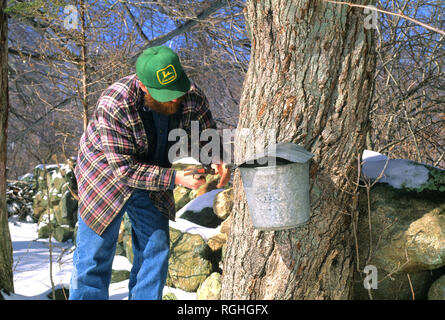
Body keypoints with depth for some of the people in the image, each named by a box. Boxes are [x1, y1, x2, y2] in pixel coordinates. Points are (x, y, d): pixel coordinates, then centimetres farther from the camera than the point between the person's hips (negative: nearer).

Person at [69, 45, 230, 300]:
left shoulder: (192, 96, -20)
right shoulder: (114, 105, -34)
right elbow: (125, 169, -31)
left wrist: (217, 160, -26)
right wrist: (174, 178, -39)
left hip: (153, 179, 4)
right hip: (106, 176, -4)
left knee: (156, 251, 7)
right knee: (95, 258, 2)